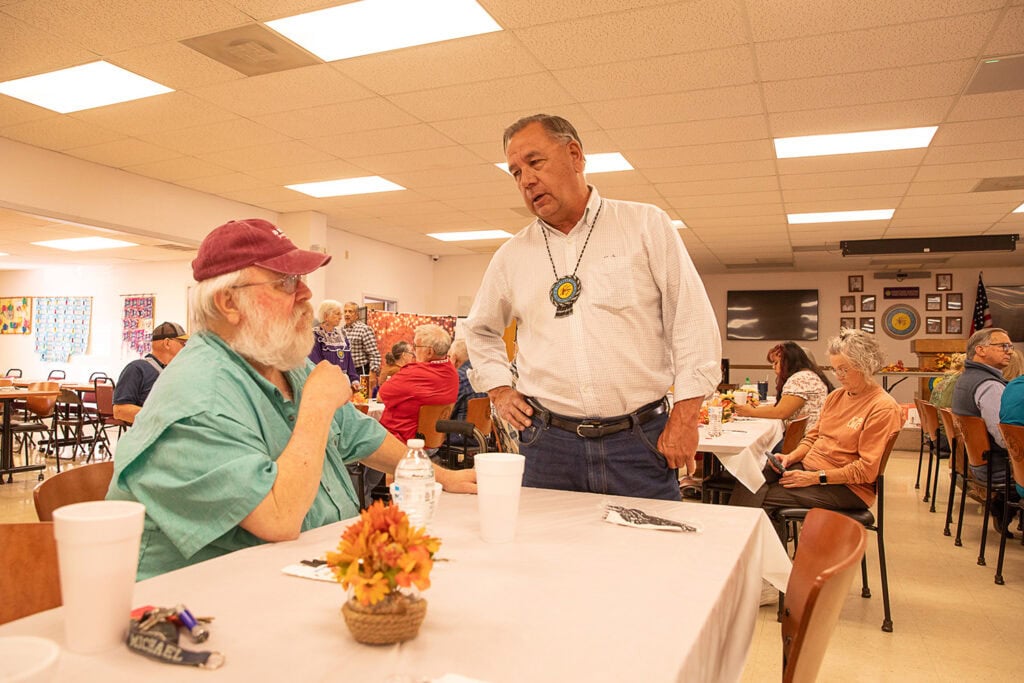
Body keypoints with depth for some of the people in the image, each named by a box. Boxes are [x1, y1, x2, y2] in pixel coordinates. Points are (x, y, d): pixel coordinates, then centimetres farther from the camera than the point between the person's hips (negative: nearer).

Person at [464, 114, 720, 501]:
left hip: (640, 441, -2)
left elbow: (692, 321, -1)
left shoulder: (646, 225, 2)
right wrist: (499, 390, 12)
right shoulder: (513, 255, 10)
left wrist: (685, 415, -6)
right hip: (547, 443, 2)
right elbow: (481, 331, 25)